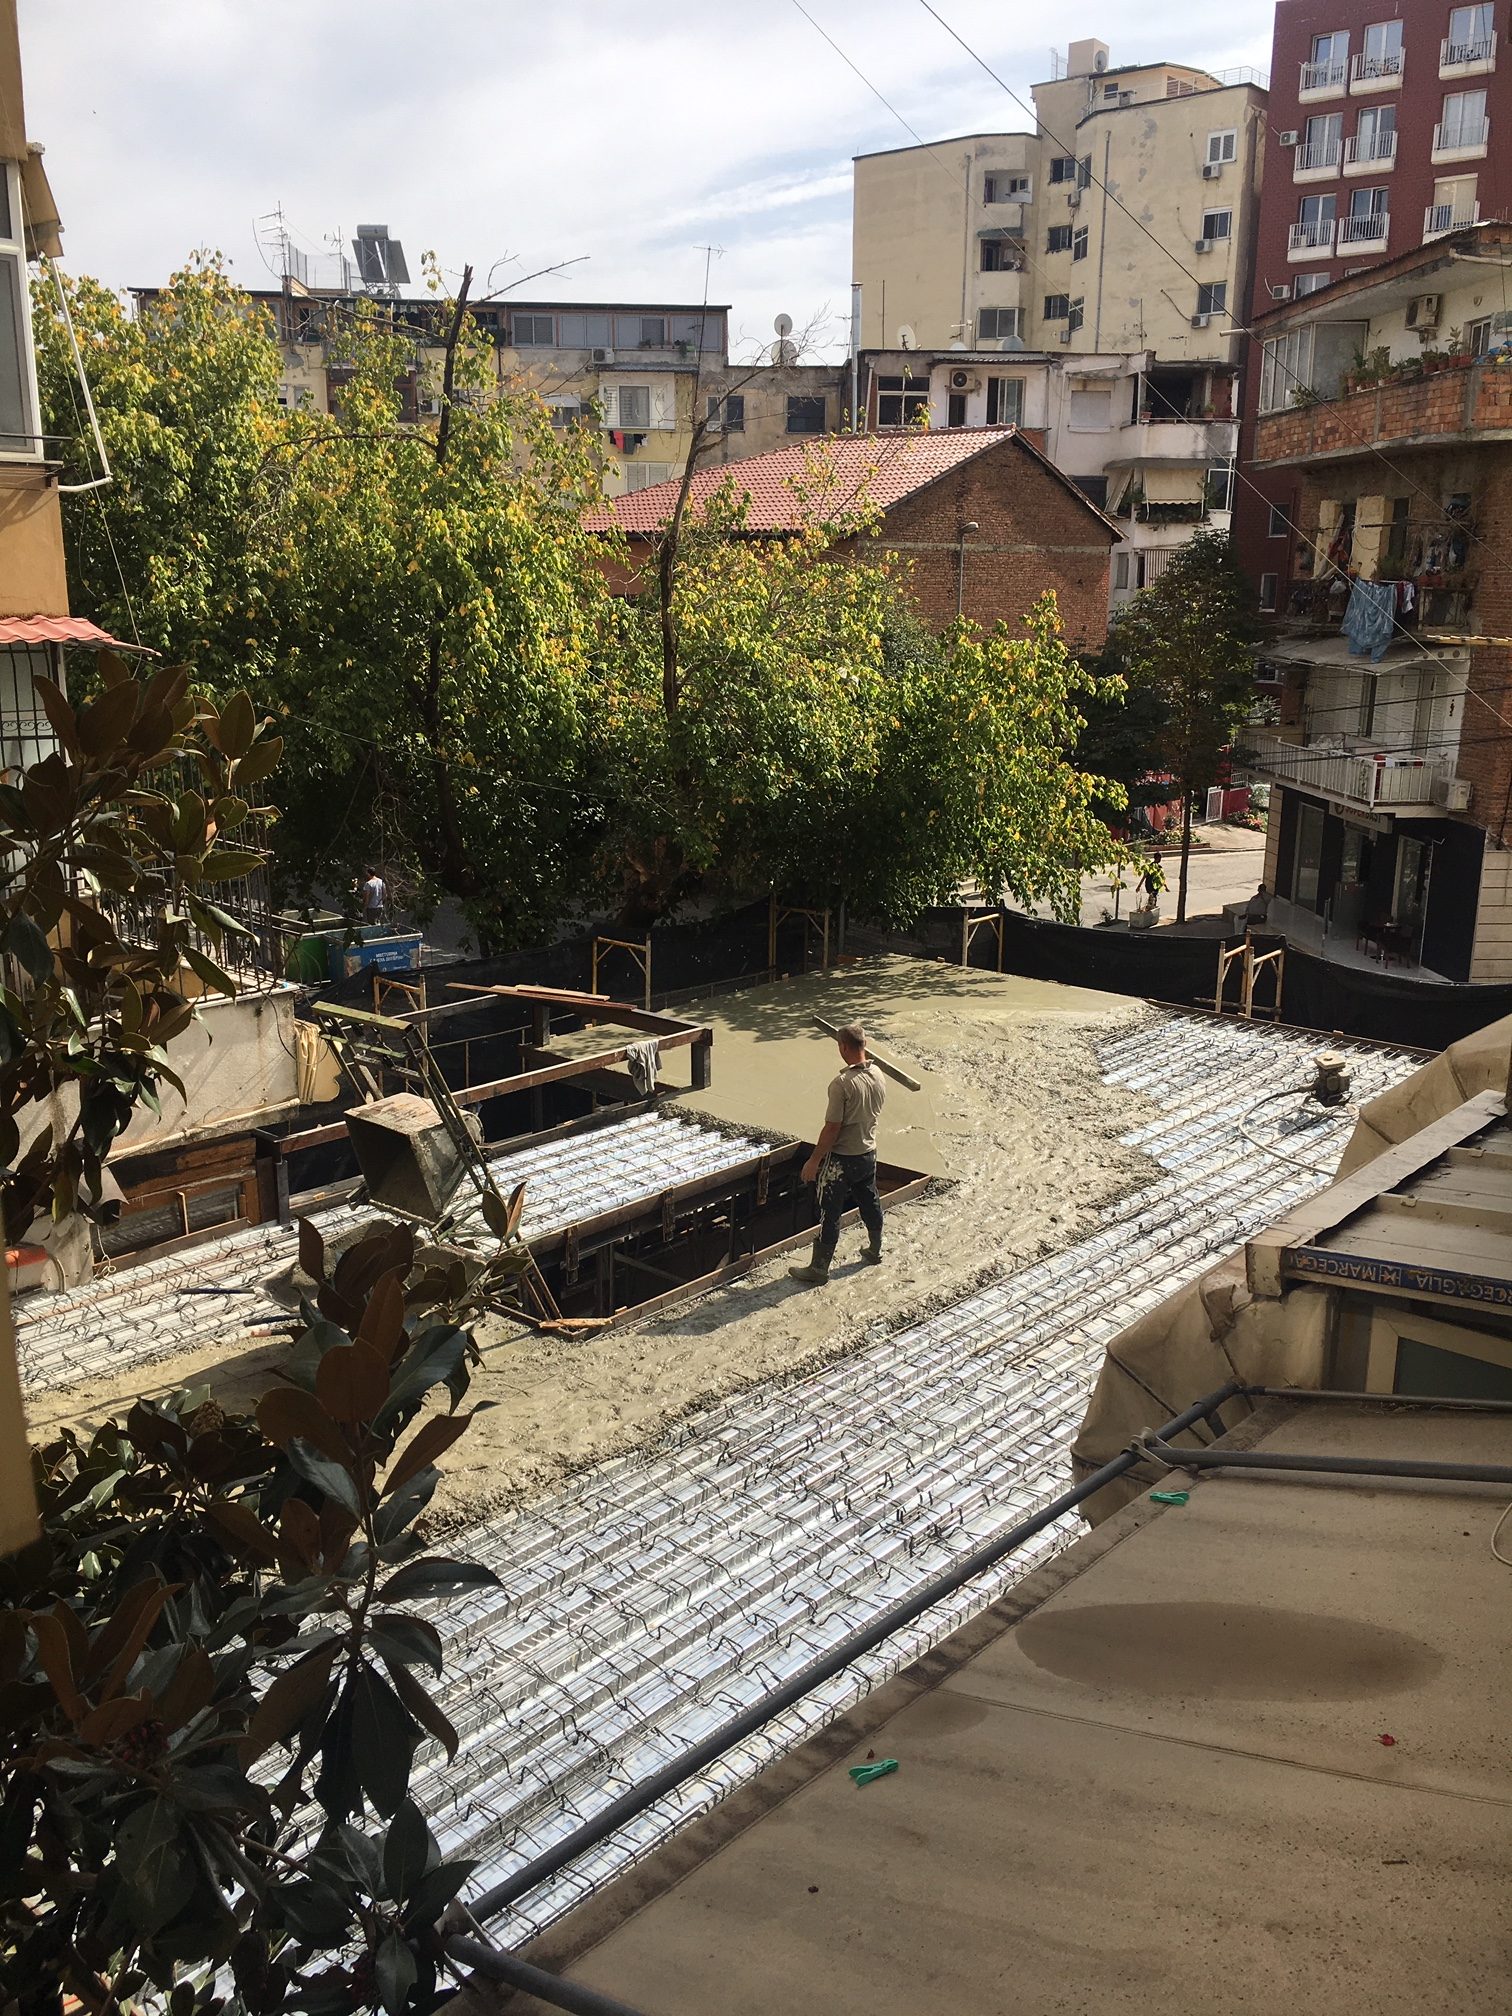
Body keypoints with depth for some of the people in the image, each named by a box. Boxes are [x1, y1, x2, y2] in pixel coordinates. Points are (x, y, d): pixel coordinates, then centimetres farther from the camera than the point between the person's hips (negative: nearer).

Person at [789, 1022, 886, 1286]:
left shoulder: (842, 1083, -26)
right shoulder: (878, 1077, -3)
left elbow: (832, 1128, -23)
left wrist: (814, 1160, -14)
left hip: (841, 1158, -7)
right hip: (869, 1153, 7)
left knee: (830, 1214, 3)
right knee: (870, 1203, 24)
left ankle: (818, 1269, 12)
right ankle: (875, 1251, 42)